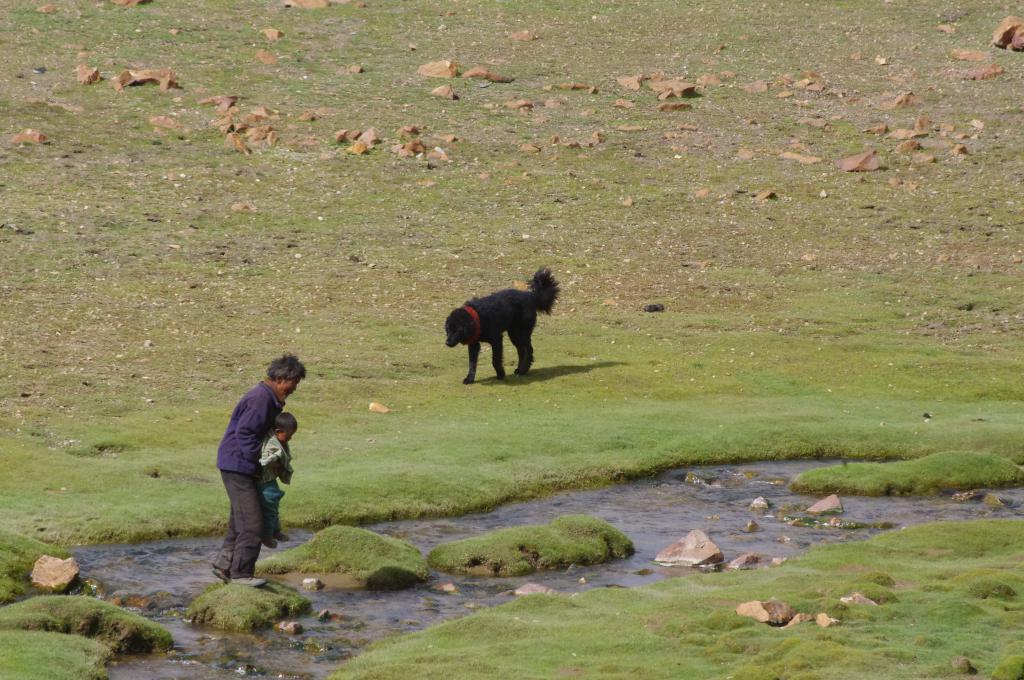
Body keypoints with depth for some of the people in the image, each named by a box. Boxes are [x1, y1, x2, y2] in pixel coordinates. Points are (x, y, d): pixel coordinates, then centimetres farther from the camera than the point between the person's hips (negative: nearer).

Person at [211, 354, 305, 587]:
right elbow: (244, 433, -25)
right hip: (237, 465, -11)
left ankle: (224, 566, 25)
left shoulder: (268, 398, 14)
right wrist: (256, 463, -19)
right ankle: (241, 573, -3)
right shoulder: (261, 399, -20)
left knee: (239, 521, 18)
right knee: (251, 523, -8)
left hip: (241, 468, 11)